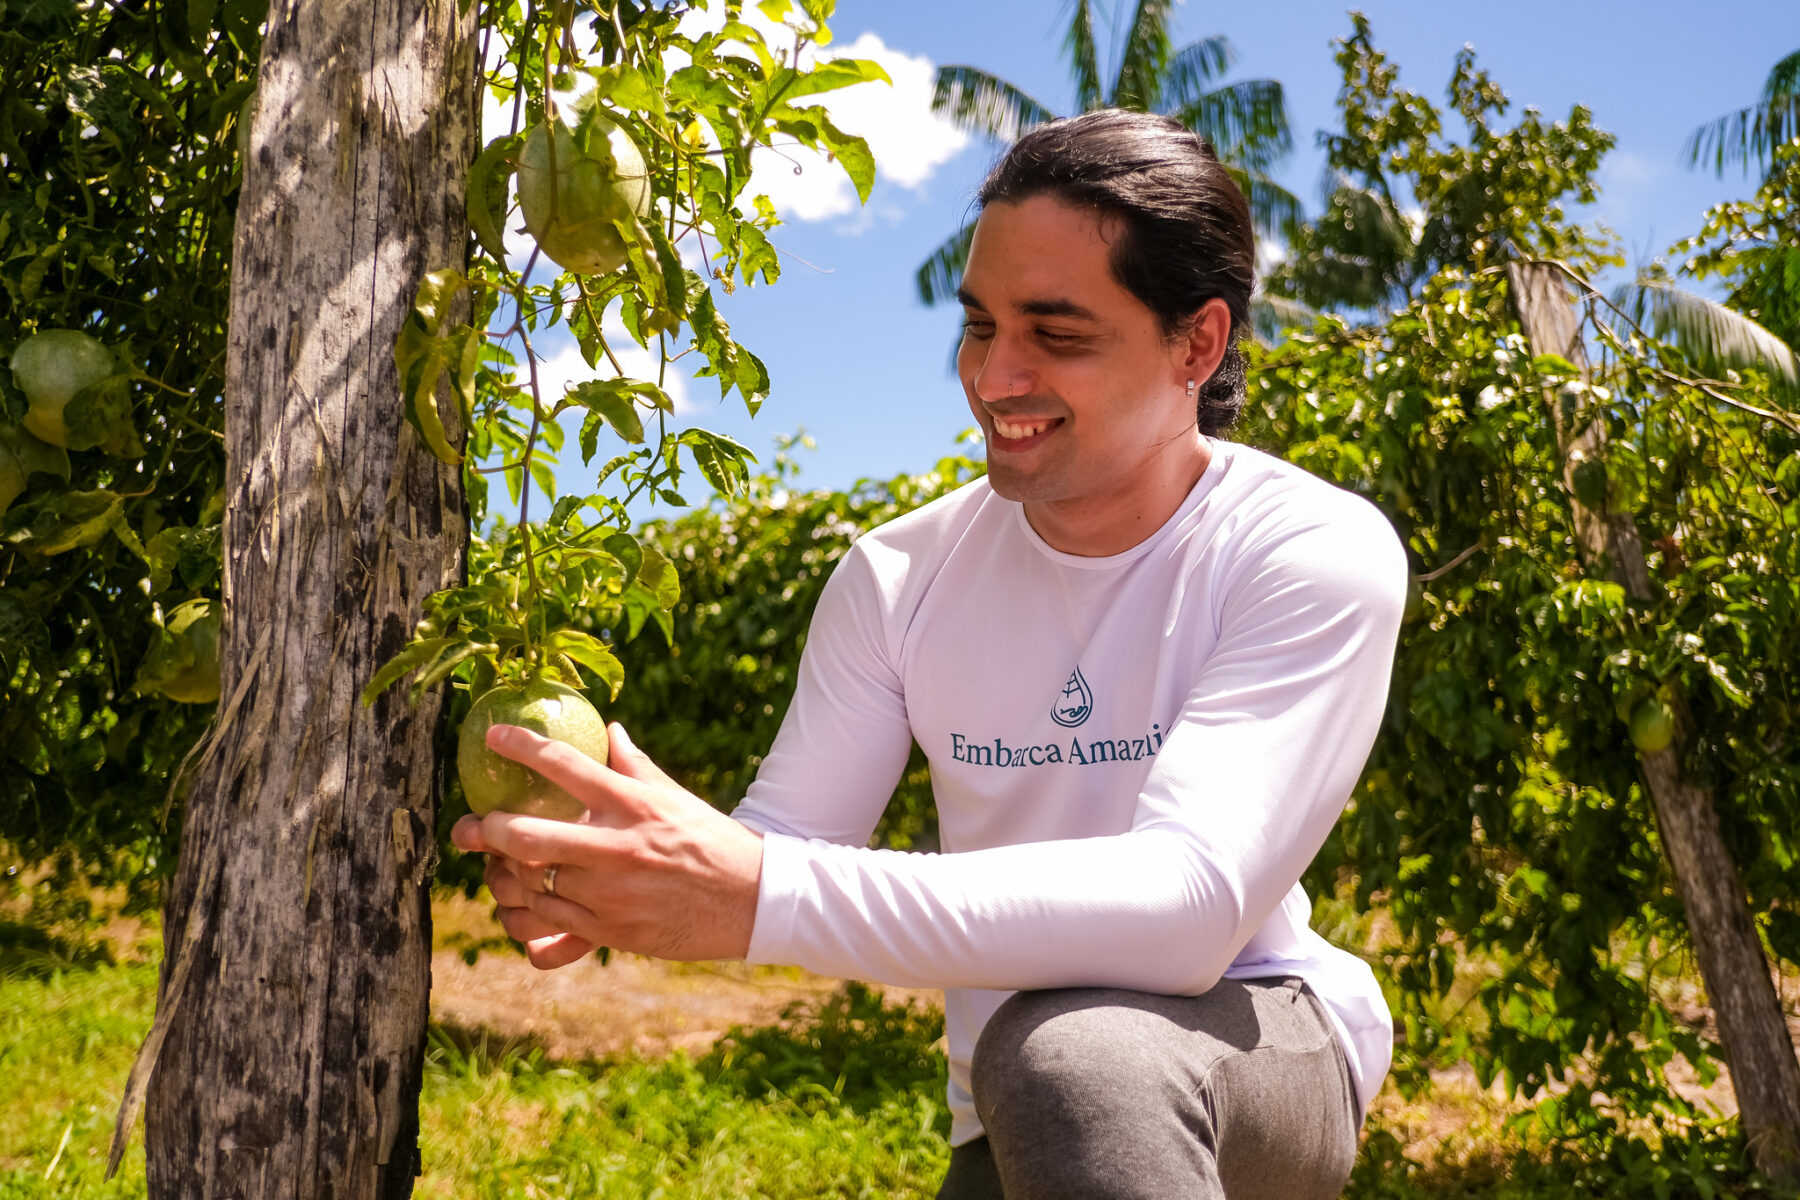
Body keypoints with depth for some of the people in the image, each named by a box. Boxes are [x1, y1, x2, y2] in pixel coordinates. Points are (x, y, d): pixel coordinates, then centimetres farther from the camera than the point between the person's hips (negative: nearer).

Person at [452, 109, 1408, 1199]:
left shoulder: (1317, 554, -17)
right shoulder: (900, 580, -3)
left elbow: (1190, 906, -31)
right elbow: (780, 844, -4)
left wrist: (761, 897, -40)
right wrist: (600, 875, -28)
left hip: (1270, 1056, -5)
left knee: (1069, 1049, -34)